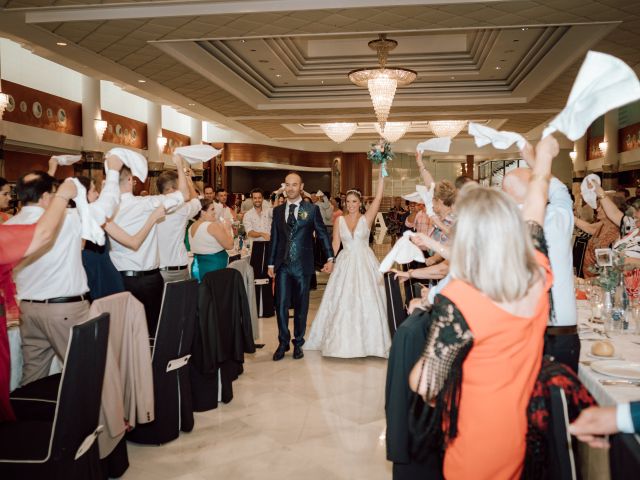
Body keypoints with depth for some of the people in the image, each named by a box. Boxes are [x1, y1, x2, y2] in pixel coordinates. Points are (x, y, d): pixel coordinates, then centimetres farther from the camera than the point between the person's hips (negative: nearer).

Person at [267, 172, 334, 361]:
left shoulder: (312, 209, 0)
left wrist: (330, 258, -3)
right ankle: (283, 342, 15)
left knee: (301, 306, 8)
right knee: (281, 305, -1)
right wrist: (271, 263, 9)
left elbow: (322, 234, 3)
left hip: (303, 265, -2)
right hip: (283, 265, 2)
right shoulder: (278, 210, 9)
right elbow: (274, 238, 11)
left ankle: (298, 343, 23)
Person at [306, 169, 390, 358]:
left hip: (365, 263, -2)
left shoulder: (367, 218, -1)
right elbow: (335, 244, 6)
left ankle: (366, 340, 10)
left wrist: (382, 173, -16)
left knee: (366, 302, -1)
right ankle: (342, 340, 17)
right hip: (345, 263, 2)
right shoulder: (340, 220, 5)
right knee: (342, 302, 5)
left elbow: (378, 197, -10)